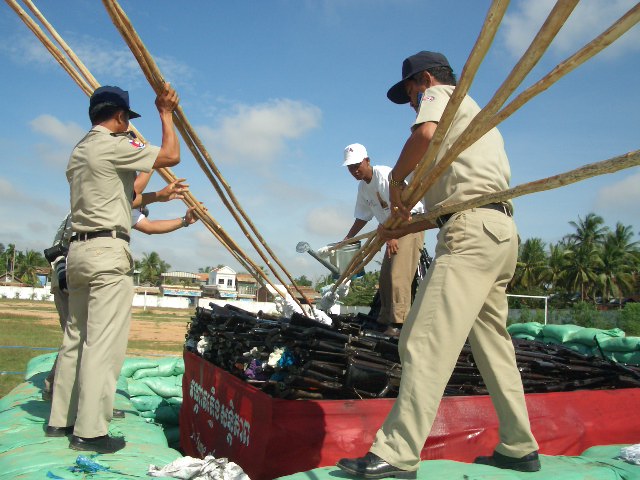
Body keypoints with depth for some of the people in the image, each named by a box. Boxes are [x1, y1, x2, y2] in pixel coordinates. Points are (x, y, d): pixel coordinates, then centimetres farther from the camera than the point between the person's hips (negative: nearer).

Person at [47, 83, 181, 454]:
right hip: (108, 253, -9)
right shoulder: (113, 145, -7)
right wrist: (166, 113, 5)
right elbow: (171, 156, -8)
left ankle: (61, 420, 21)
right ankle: (90, 431, -4)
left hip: (78, 250, 9)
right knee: (104, 344, -7)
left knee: (76, 339, 13)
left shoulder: (79, 152, 21)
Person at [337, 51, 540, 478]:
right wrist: (405, 228, 24)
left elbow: (425, 133, -19)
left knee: (426, 342, -14)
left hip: (472, 232, -10)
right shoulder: (473, 114, 34)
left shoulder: (440, 93, 9)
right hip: (500, 232, 10)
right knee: (493, 344, 14)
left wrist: (396, 179, -4)